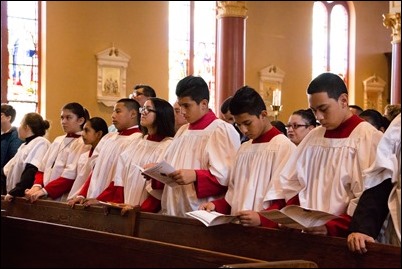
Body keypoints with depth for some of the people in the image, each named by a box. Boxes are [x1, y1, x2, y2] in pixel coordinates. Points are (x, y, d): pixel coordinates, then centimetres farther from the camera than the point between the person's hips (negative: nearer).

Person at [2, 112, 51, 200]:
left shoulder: (41, 143, -9)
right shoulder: (25, 146, 23)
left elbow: (32, 172, -21)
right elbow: (7, 170, 25)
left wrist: (15, 192, -23)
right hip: (17, 196, 9)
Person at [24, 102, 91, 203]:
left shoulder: (83, 144, -6)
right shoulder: (58, 140, 17)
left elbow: (71, 176, -14)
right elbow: (42, 168, 13)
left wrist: (45, 190, -18)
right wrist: (37, 186, -5)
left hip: (63, 200, -6)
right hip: (45, 198, 6)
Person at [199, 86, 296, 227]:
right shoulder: (244, 149, 18)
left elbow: (288, 200, -10)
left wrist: (261, 218, -24)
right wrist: (216, 205, 4)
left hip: (267, 229, -5)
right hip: (239, 226, 6)